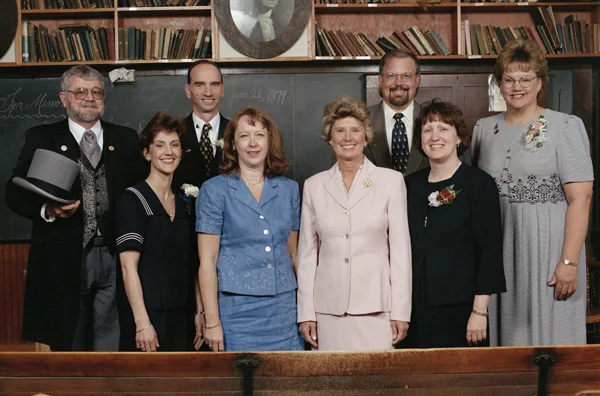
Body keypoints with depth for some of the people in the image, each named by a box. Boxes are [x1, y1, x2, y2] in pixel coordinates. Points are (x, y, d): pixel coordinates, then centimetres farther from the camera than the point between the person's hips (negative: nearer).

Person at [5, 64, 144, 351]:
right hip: (64, 260, -1)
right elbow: (15, 193, 2)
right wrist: (46, 210, -17)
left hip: (115, 256, 2)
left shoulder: (126, 139, 11)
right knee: (68, 344, 7)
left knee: (112, 344, 6)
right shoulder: (41, 139, 6)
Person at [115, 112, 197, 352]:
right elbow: (128, 266, -13)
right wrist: (142, 323, -18)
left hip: (180, 317, 6)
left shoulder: (183, 204, 12)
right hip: (146, 316, -6)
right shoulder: (133, 199, -7)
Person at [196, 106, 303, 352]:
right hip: (237, 309, -3)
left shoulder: (288, 189, 8)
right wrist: (212, 321, -8)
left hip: (285, 307, 3)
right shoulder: (214, 190, -2)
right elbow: (207, 261, -4)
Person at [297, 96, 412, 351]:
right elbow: (307, 253, 10)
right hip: (329, 308, 2)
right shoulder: (314, 186, 9)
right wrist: (306, 312, 5)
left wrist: (400, 311, -3)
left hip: (375, 306, -2)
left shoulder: (391, 180, 3)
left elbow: (400, 248, 1)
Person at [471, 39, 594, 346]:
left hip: (547, 248, -4)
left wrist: (569, 262, -16)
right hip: (497, 251, 4)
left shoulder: (565, 127, -4)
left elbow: (580, 198, -9)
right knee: (504, 334, 11)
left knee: (549, 335, 3)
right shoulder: (484, 129, 10)